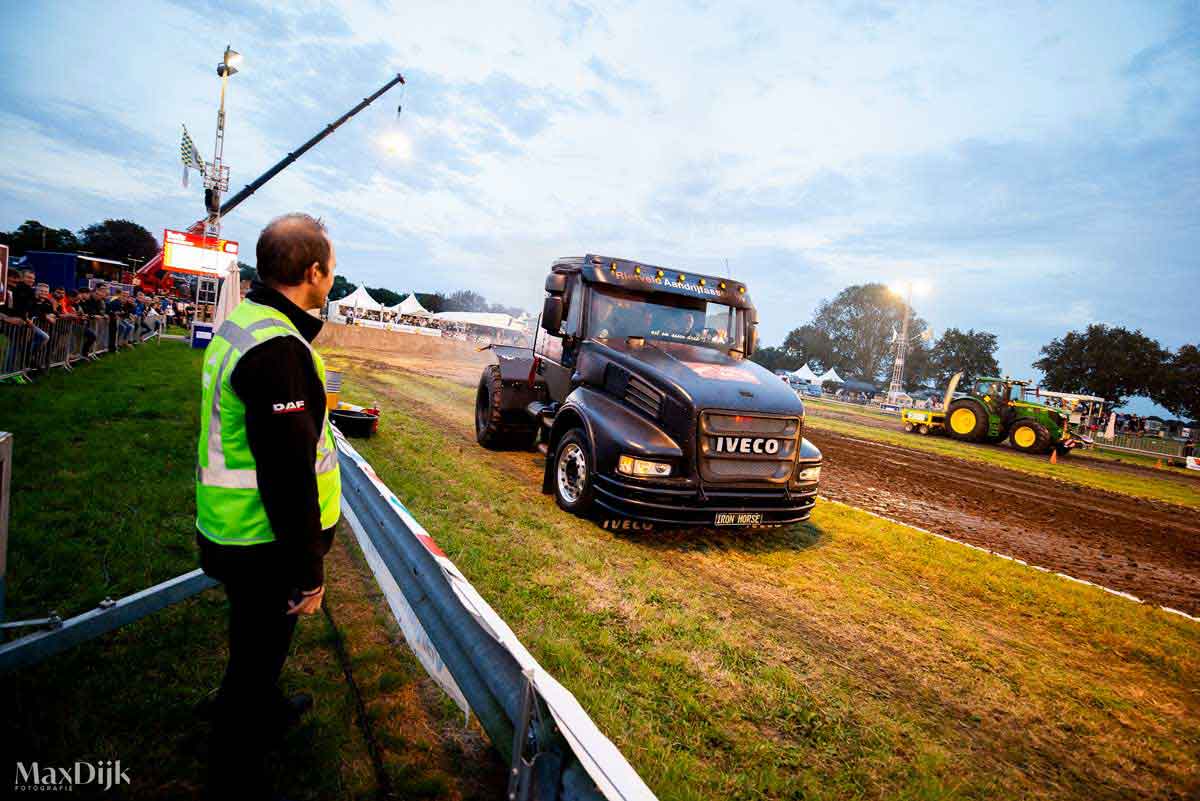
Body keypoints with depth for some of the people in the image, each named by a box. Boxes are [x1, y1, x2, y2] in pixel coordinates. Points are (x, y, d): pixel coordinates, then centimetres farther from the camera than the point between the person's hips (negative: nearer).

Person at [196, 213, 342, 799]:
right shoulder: (278, 349, -27)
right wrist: (308, 574, -20)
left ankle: (267, 710, 55)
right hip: (265, 546, -10)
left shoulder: (242, 325, 7)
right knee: (256, 656, 10)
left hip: (234, 530, 10)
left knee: (260, 645, 30)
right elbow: (288, 474, -28)